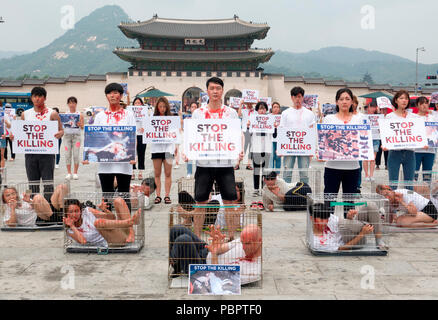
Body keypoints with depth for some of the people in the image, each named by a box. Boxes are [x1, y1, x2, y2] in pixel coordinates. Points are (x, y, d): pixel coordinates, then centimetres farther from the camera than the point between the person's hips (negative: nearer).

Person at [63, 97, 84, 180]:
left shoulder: (80, 115, 4)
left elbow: (82, 127, 1)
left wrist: (79, 125, -20)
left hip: (76, 136, -2)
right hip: (67, 135, 2)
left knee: (76, 154, -4)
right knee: (67, 154, 0)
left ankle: (75, 173, 4)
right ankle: (68, 173, 6)